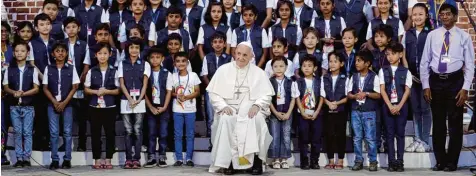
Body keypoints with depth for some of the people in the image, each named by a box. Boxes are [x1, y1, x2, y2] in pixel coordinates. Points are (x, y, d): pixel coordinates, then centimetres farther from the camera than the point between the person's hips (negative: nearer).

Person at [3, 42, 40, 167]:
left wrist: (23, 93, -17)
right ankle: (19, 158, 6)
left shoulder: (32, 69, 2)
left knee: (27, 132, -2)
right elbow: (5, 87, 6)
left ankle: (27, 158, 2)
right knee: (17, 132, 2)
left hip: (28, 106, -1)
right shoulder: (9, 69, 6)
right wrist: (14, 92, -14)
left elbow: (36, 89, -2)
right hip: (14, 106, 1)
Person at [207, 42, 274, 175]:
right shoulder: (223, 70, 7)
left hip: (250, 109, 0)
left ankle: (257, 159, -24)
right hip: (229, 108, 0)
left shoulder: (258, 72, 9)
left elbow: (267, 95, 3)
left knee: (257, 119, -34)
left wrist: (257, 105, -17)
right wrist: (223, 106, -14)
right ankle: (229, 159, -27)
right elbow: (214, 93, 3)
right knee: (226, 120, -34)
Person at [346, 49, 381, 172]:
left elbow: (378, 95, -6)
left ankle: (373, 161, 7)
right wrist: (355, 96, -14)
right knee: (357, 137, 7)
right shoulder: (353, 77, 7)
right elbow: (348, 94, 6)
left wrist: (366, 94, -19)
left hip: (369, 111, -4)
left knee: (370, 137, -2)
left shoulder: (374, 77, -4)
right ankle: (359, 161, 13)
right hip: (355, 111, 4)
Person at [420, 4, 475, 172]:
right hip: (436, 81, 2)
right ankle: (440, 161, 19)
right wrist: (426, 85, 0)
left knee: (455, 124, 4)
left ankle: (452, 162, 14)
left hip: (455, 81, -2)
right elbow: (424, 62, 6)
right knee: (438, 123, 9)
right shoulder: (432, 35, 4)